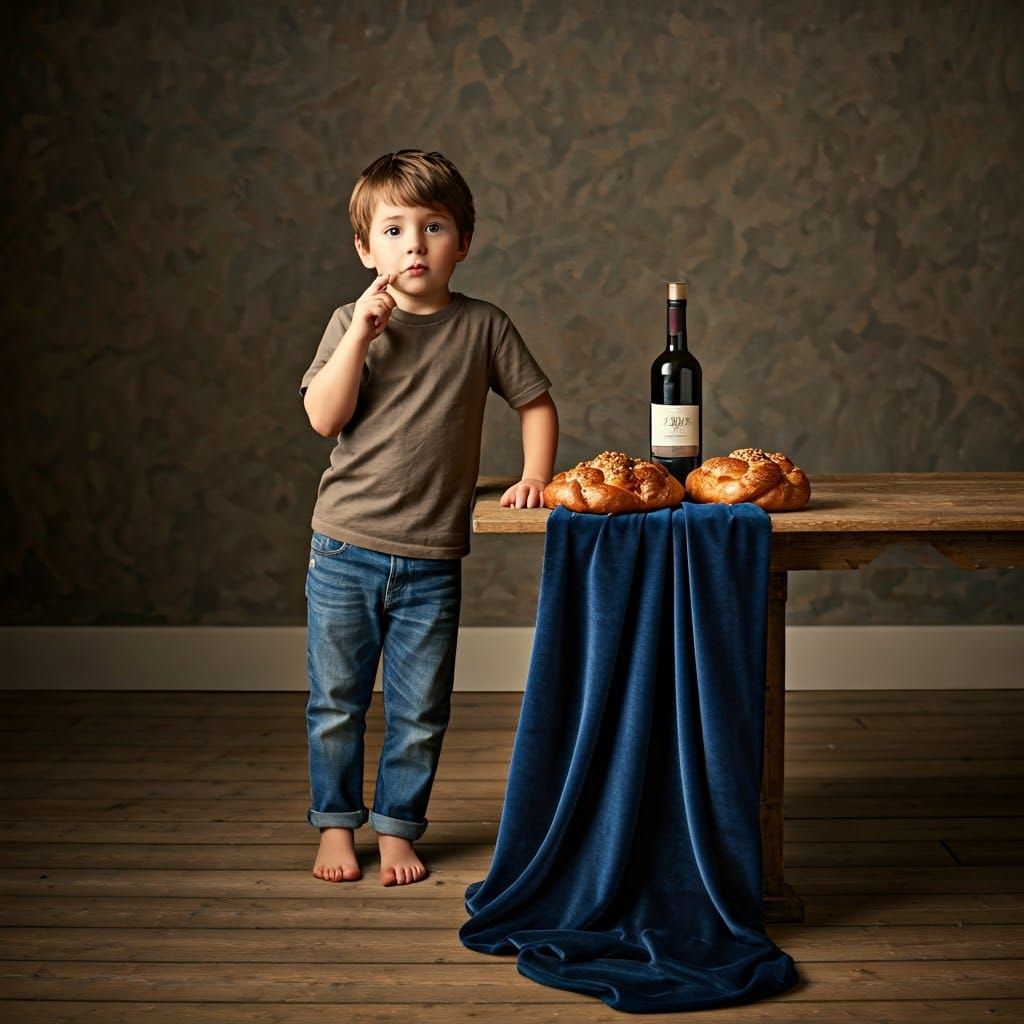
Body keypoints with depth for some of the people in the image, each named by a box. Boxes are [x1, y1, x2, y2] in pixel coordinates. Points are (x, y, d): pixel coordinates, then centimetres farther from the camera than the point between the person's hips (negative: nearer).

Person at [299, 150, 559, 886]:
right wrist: (363, 329, -17)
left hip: (432, 559, 0)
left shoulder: (482, 326, 1)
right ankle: (336, 824, 26)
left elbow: (536, 403, 11)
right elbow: (325, 418, -12)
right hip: (346, 550, 0)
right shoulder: (352, 323, 0)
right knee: (336, 701, 9)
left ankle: (397, 827, 25)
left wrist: (535, 476, -3)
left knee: (420, 712, 8)